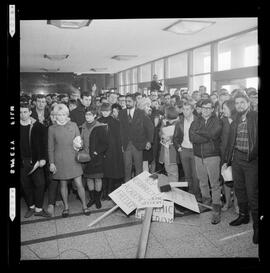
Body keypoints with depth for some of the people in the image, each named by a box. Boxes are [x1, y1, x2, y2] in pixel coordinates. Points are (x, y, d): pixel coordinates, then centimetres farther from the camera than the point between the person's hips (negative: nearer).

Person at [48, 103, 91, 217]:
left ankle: (84, 206, 16)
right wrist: (51, 163, 0)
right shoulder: (52, 128, 1)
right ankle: (66, 207, 27)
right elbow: (50, 147, 4)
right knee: (63, 184, 10)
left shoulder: (73, 125, 3)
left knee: (79, 184, 0)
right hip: (60, 160, 0)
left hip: (73, 159, 0)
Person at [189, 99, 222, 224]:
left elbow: (213, 134, -18)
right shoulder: (196, 122, 9)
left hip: (212, 156, -4)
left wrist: (198, 132, -7)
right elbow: (192, 137, -7)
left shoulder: (217, 122, 0)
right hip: (198, 156, 4)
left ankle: (216, 210, 4)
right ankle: (206, 201, 33)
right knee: (202, 181, 14)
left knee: (215, 183, -3)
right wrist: (209, 138, -12)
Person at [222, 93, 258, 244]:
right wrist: (227, 160, 15)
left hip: (252, 160, -6)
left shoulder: (256, 117, -6)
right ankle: (243, 215, 34)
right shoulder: (235, 121, 12)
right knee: (239, 189, 15)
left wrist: (253, 155, -20)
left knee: (252, 193, -3)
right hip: (236, 159, 6)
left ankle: (257, 225, 11)